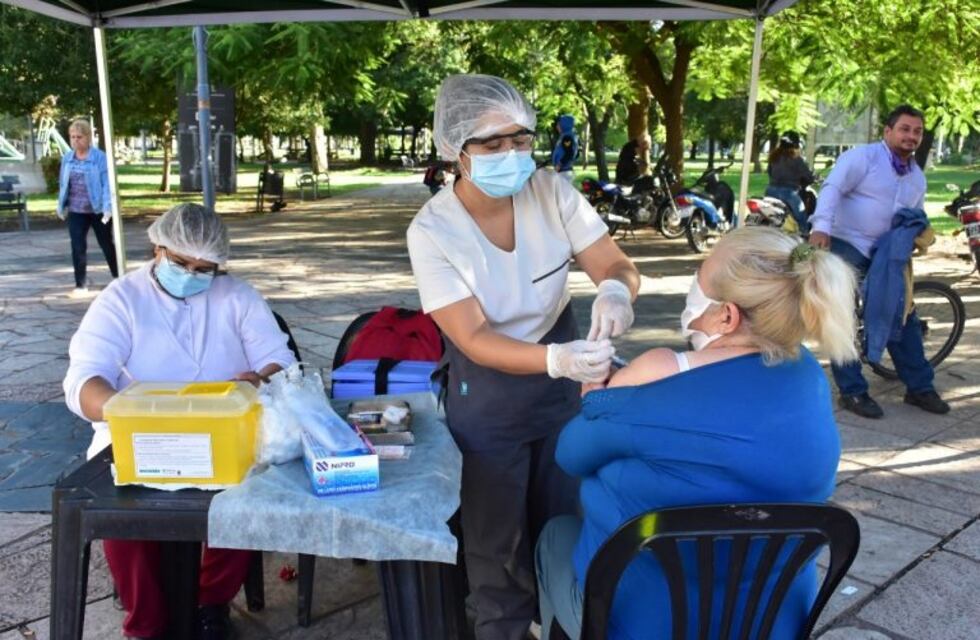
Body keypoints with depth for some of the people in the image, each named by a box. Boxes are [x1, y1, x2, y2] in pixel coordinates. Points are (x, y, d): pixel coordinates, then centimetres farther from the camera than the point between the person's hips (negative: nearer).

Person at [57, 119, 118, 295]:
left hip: (98, 210, -3)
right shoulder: (67, 158, 3)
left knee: (107, 244, 10)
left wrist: (108, 207, -21)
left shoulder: (100, 157, -11)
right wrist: (61, 205, 12)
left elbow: (107, 183, -14)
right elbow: (63, 183, 12)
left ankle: (119, 278, 26)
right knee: (78, 247, 0)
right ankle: (81, 284, 8)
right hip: (76, 211, 4)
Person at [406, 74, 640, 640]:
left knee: (563, 519, 21)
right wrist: (557, 358, -44)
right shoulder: (432, 230, -23)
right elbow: (474, 339, -27)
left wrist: (615, 289, -39)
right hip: (487, 395, -3)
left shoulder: (552, 193, -15)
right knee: (498, 537, 13)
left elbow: (617, 266, -14)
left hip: (562, 383, 3)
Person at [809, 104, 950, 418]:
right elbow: (832, 188, -22)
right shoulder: (863, 156, -9)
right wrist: (821, 226, -37)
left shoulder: (918, 177, 14)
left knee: (903, 316, 9)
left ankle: (918, 386, 20)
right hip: (846, 247, -7)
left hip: (886, 253, 7)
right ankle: (852, 391, 2)